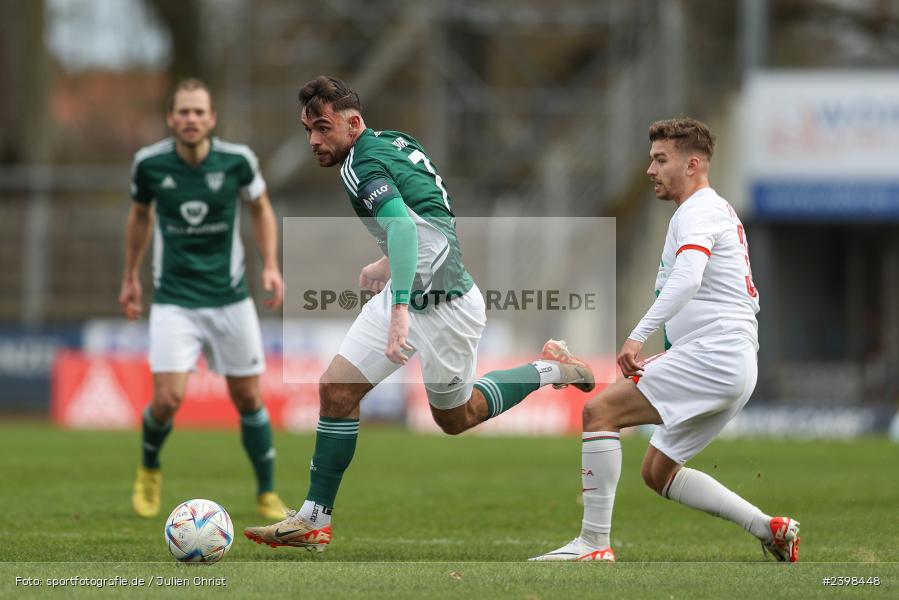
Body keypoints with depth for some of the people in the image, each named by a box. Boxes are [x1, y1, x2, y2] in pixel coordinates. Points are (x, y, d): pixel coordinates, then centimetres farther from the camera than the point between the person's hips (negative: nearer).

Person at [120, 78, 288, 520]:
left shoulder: (236, 160, -10)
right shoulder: (149, 164, -8)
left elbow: (260, 208, 9)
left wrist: (271, 265, -2)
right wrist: (130, 276, 18)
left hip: (229, 298, 1)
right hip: (173, 300, -1)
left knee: (248, 398, 4)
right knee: (168, 399, -13)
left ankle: (267, 493, 22)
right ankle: (149, 469, 19)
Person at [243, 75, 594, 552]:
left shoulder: (363, 165, -23)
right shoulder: (395, 142, 6)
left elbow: (404, 225, -39)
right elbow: (420, 219, 19)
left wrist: (400, 310, -47)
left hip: (445, 306, -10)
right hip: (406, 294, 10)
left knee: (456, 418, 11)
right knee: (336, 389, 2)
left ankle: (549, 370, 28)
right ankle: (313, 520, 4)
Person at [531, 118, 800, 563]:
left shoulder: (697, 212, -8)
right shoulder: (721, 211, 24)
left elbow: (686, 280, -28)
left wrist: (638, 336, -37)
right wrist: (676, 356, 26)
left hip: (713, 356, -11)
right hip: (734, 368, 11)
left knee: (600, 410, -17)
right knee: (657, 472, 15)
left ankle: (593, 543, -21)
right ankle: (770, 529, 12)